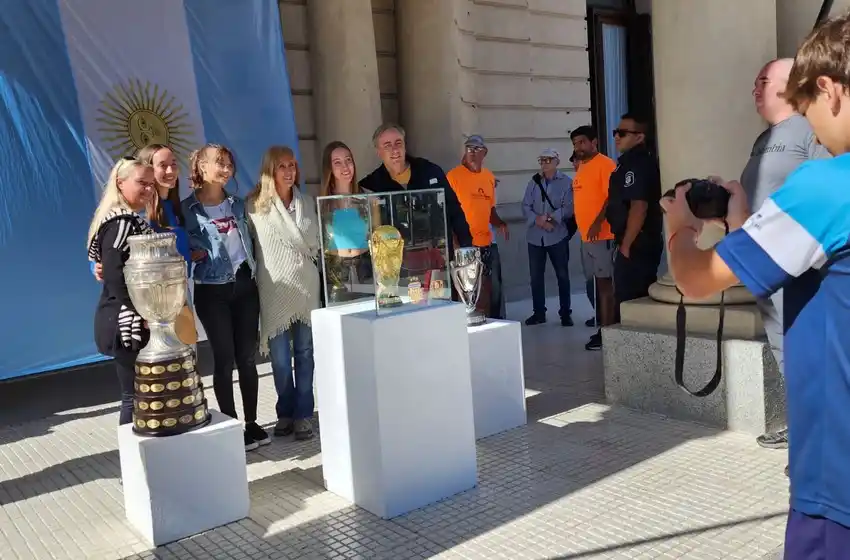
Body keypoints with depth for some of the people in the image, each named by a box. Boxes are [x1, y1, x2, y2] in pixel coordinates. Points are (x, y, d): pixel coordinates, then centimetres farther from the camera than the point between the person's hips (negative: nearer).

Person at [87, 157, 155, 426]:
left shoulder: (131, 221, 15)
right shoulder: (120, 224, -15)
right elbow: (115, 277, -23)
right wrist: (144, 315, -21)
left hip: (133, 321, 10)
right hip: (128, 322, -10)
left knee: (136, 393, 14)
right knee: (135, 395, -2)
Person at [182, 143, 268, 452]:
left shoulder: (237, 204, 10)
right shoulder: (187, 209, -4)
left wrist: (254, 272, 8)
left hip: (245, 286, 4)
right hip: (212, 291, -4)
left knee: (247, 357, 7)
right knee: (224, 359, 1)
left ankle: (252, 423, 18)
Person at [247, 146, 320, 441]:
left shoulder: (306, 202, 11)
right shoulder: (255, 205, -2)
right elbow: (249, 245, 0)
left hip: (306, 284, 3)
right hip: (275, 287, -3)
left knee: (305, 351, 5)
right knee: (280, 356, 2)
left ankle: (303, 414, 12)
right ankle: (285, 412, 19)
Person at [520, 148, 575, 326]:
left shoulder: (566, 182, -2)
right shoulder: (533, 181, 8)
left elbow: (568, 208, -9)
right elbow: (525, 207, 2)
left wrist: (550, 218, -19)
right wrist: (538, 220, -14)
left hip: (557, 235, -3)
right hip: (535, 236, 3)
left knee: (562, 275, 4)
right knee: (535, 276, 7)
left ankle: (565, 313, 14)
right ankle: (539, 312, 18)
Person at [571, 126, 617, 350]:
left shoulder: (605, 164, -9)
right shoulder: (581, 167, 18)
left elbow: (612, 197, -18)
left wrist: (598, 223, -26)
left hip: (602, 235, -9)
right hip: (586, 236, 9)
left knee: (605, 282, -7)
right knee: (597, 282, 13)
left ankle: (607, 331, -3)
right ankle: (604, 326, 20)